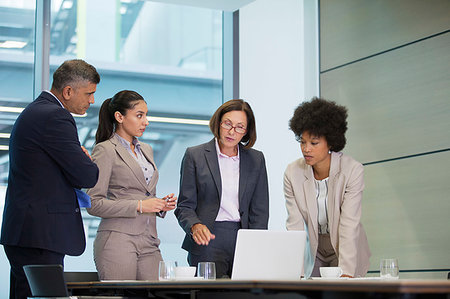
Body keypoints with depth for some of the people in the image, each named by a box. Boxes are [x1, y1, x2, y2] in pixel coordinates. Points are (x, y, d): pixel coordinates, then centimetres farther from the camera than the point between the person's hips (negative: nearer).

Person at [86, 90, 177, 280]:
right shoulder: (105, 150, -3)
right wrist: (139, 206, -14)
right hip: (118, 241, -6)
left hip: (148, 243, 6)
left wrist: (161, 205, 7)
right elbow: (94, 204, -10)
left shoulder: (146, 150, 20)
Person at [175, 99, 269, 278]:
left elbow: (260, 211, 9)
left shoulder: (256, 159, 11)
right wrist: (195, 226, -19)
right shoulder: (195, 155, 4)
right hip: (208, 241, -2)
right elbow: (185, 206, 2)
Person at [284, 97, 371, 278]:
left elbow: (349, 225, -22)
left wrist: (346, 272, -29)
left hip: (346, 251, -2)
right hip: (313, 251, 2)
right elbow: (295, 226, -11)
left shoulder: (352, 170, -17)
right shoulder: (292, 173, -9)